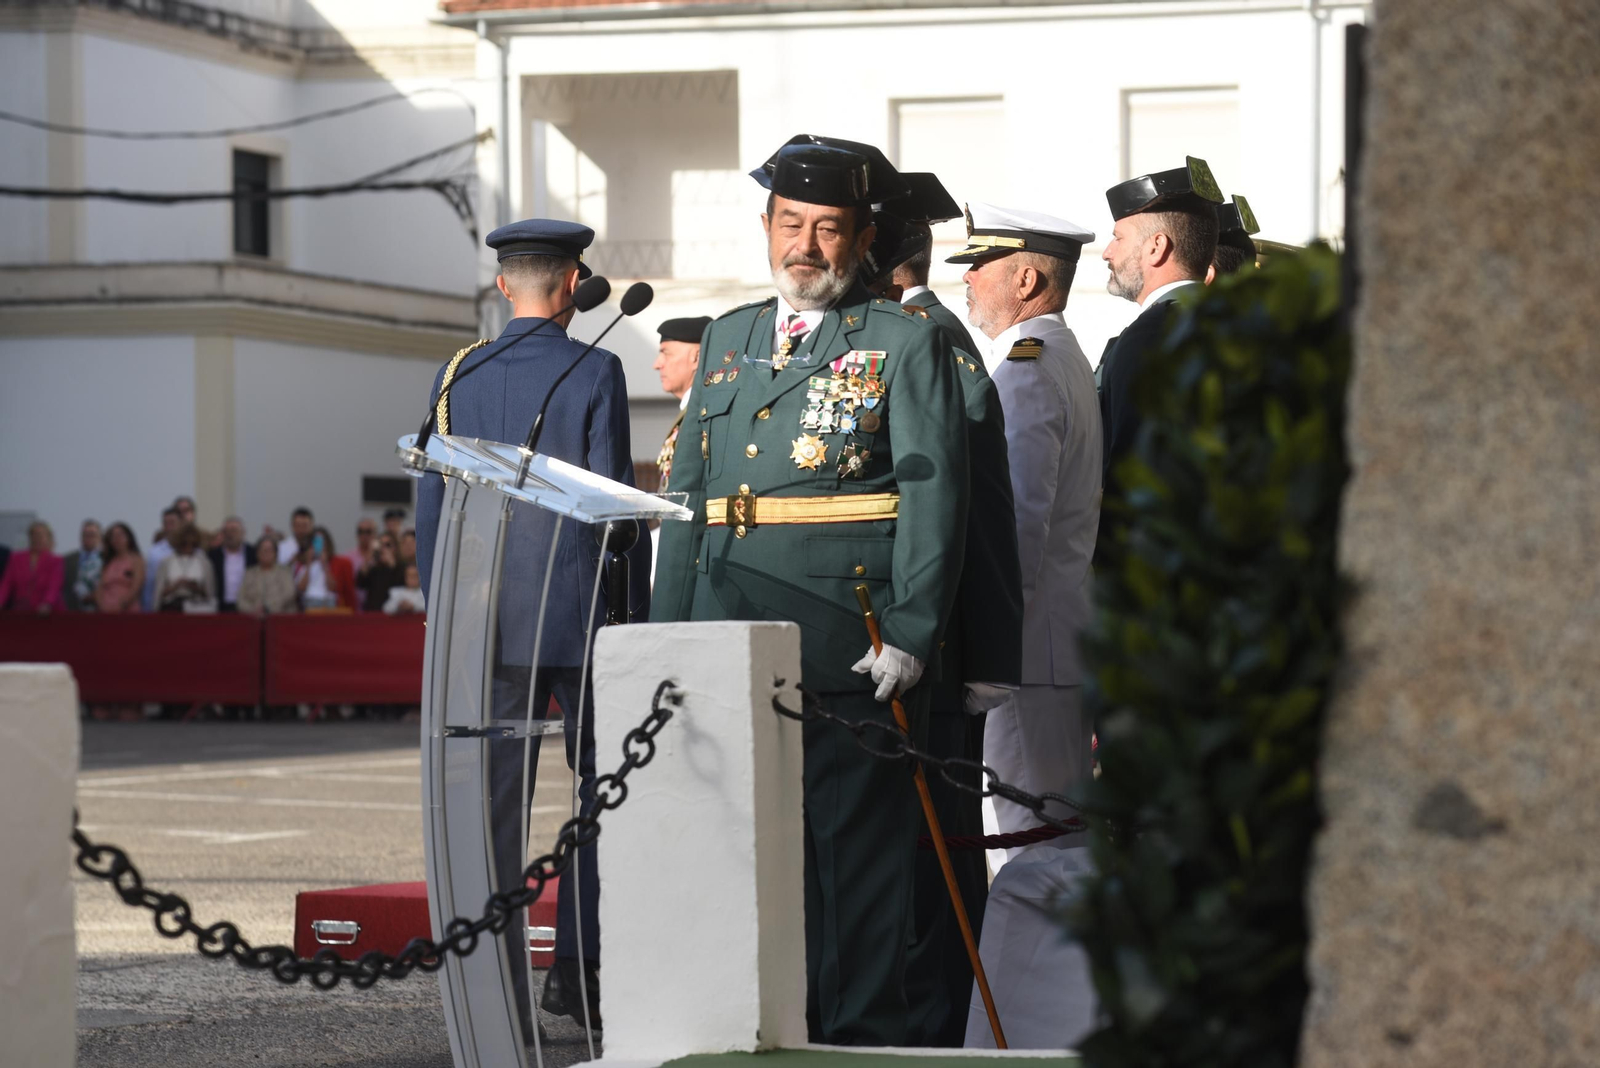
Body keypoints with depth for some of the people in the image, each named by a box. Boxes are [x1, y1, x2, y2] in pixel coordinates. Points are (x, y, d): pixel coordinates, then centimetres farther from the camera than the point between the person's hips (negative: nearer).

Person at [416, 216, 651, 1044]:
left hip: (489, 621, 3)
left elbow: (431, 507, 6)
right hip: (585, 612, -3)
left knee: (495, 805, 4)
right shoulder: (593, 374, -6)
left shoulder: (459, 376, 4)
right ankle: (578, 969, 7)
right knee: (602, 790, 11)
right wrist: (639, 616, 1)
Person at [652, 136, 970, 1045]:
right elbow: (690, 495, 19)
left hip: (853, 651, -5)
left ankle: (865, 1032, 4)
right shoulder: (728, 340, 18)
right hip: (732, 647, 5)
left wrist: (910, 635, -15)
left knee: (859, 850, -2)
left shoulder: (908, 343, 1)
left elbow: (934, 497, -6)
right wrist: (669, 633, 12)